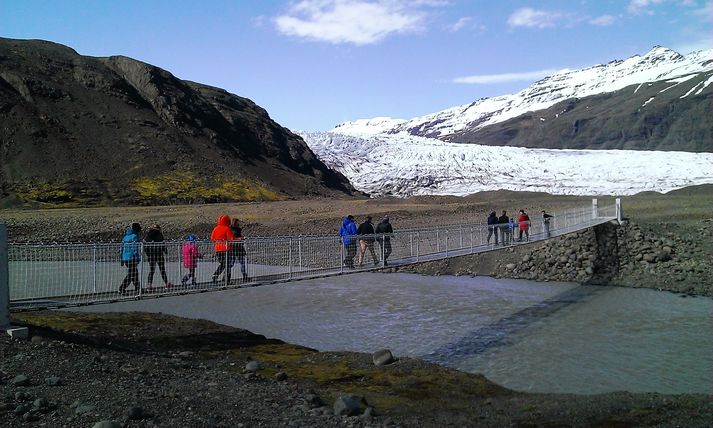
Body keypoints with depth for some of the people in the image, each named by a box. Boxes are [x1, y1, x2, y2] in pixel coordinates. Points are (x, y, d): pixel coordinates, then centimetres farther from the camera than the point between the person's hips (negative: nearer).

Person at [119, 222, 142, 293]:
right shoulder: (135, 236, -8)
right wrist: (139, 258, -12)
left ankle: (137, 288, 22)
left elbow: (121, 248, 17)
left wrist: (122, 260, 21)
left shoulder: (125, 236, 16)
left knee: (135, 273, 17)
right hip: (132, 258, -8)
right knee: (130, 274, -2)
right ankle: (121, 289, -4)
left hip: (125, 258, 8)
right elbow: (137, 248, -14)